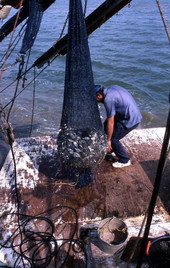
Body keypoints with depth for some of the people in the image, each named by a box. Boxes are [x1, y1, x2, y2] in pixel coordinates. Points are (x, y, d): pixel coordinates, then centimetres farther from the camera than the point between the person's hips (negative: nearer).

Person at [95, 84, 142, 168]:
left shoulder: (108, 99, -22)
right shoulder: (111, 88, 5)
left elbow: (110, 122, -20)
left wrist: (108, 140, -12)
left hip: (131, 120, -10)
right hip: (134, 114, 10)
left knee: (113, 138, -1)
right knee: (106, 126, 17)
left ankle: (124, 161, 15)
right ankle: (111, 149, 33)